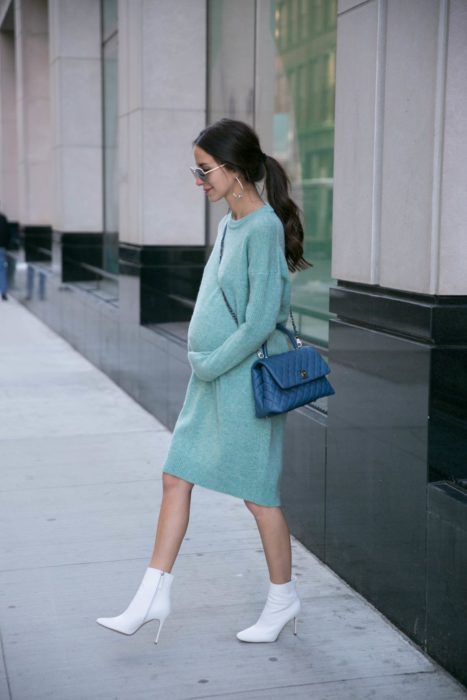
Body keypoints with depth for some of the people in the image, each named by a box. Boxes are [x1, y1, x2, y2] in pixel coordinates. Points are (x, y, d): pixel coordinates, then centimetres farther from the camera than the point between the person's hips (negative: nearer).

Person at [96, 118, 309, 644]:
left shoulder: (264, 229, -17)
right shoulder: (230, 223, 10)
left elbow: (260, 322, -21)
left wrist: (210, 365, -14)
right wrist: (201, 361, 10)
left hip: (245, 382, -9)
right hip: (211, 380, 9)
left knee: (258, 492, 5)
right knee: (176, 478, 9)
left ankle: (283, 597, 25)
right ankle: (154, 596, 18)